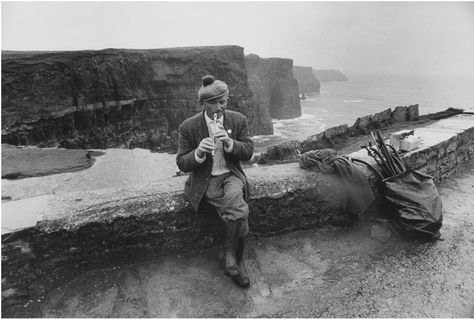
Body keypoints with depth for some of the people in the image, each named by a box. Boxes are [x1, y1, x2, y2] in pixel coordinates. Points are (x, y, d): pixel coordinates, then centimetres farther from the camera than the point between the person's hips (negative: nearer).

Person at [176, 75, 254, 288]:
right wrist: (199, 152, -25)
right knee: (239, 211, -26)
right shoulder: (189, 126, -5)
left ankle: (231, 255, -4)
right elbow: (182, 164, -2)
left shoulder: (238, 120, 2)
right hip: (205, 182, -2)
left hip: (231, 176, 3)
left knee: (235, 201, -31)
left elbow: (248, 152, 1)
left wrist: (229, 142, -20)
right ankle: (237, 260, 0)